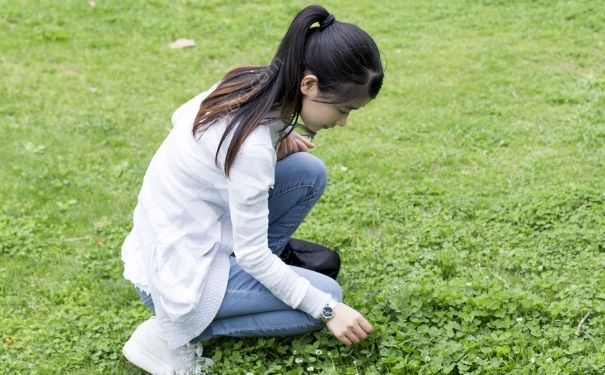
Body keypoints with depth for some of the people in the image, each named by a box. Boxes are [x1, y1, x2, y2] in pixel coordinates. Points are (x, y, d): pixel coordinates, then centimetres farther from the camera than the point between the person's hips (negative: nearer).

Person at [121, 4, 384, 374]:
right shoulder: (252, 144, -31)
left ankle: (243, 276, 9)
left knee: (309, 171, -2)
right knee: (325, 296, -5)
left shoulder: (251, 81, -7)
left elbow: (182, 117, 12)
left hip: (181, 236, 8)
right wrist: (326, 309, -14)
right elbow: (253, 254, -22)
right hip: (176, 272, -8)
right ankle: (173, 332, -3)